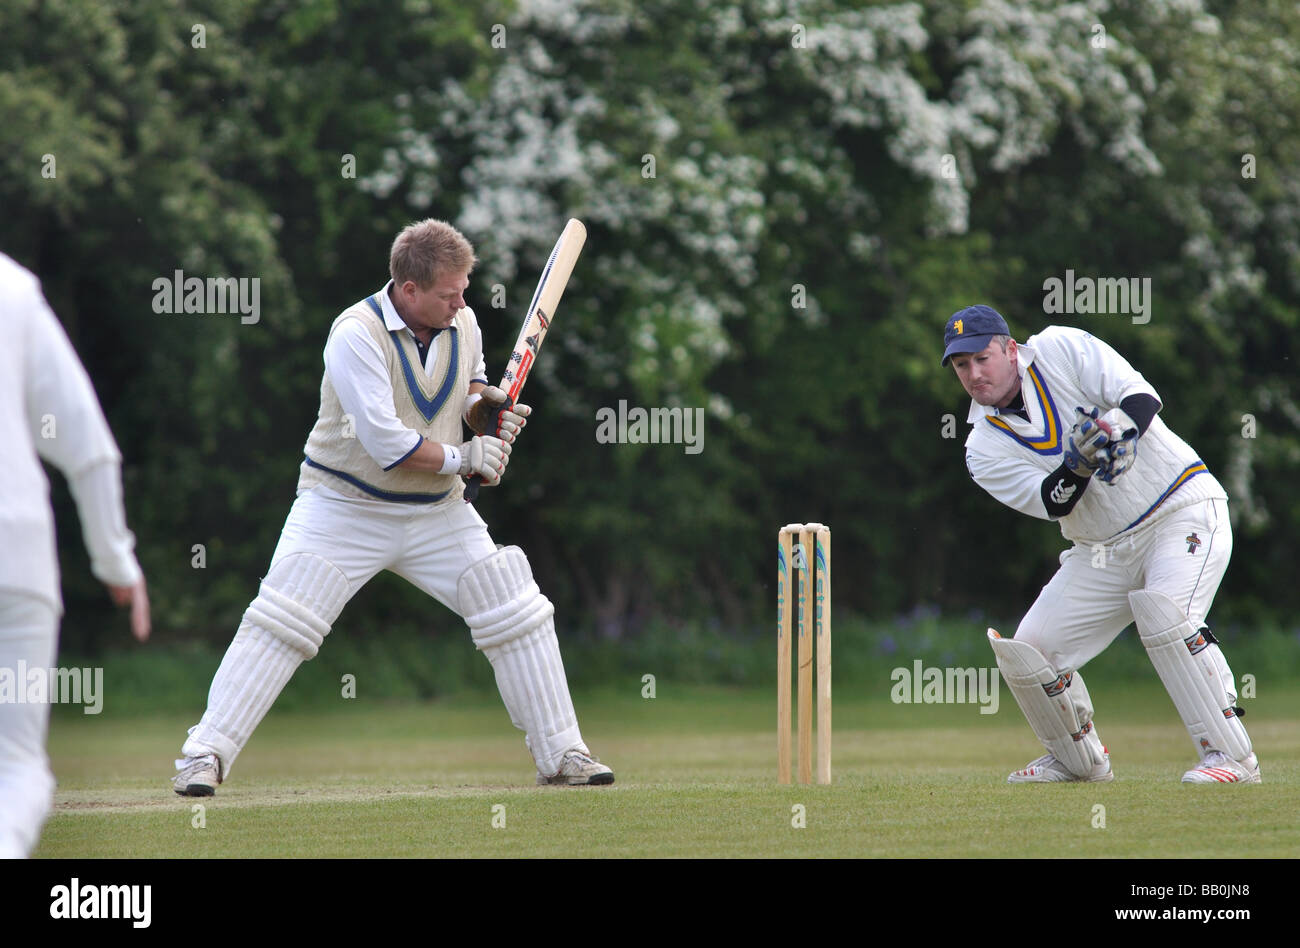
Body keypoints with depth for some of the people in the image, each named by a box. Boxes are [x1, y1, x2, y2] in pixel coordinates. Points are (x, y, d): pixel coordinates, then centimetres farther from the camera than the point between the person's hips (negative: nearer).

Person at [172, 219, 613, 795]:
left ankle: (560, 754, 12)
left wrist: (487, 405, -3)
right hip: (345, 505, -5)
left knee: (520, 617, 0)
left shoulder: (462, 326, -1)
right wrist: (461, 458, -18)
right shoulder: (357, 334, -21)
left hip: (436, 512, 5)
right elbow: (386, 443, -27)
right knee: (280, 624, -14)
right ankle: (205, 756, -8)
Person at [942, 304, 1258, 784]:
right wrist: (1077, 467, -32)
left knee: (1162, 612, -31)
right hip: (1103, 553, 5)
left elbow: (1142, 395, -16)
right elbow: (1052, 503, -12)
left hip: (1183, 512, -5)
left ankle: (1231, 756, -25)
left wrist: (1117, 427, -36)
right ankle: (1079, 761, 21)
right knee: (1026, 651, -4)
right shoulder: (984, 450, 0)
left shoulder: (1062, 349, -8)